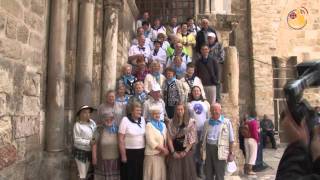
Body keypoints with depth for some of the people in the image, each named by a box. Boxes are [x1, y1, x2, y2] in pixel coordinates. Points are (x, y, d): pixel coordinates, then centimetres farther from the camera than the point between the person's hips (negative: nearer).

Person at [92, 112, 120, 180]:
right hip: (103, 160, -2)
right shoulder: (99, 130, -9)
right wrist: (94, 158, -8)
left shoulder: (117, 129, -2)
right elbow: (94, 144, -7)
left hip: (115, 160, 2)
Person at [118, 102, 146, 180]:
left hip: (141, 152, 5)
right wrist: (123, 155, -12)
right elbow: (121, 139, -11)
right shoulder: (125, 120, -10)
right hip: (129, 152, -4)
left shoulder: (142, 119, 4)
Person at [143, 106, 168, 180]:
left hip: (162, 154, 6)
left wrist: (165, 149, -5)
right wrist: (163, 149, -14)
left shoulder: (163, 125, 10)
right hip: (152, 154, -6)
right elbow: (151, 142, -17)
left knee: (162, 174, 12)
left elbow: (166, 139, 12)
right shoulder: (149, 125, -10)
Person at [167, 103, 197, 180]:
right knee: (174, 174, 5)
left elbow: (192, 139, -5)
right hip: (174, 152, 1)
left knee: (187, 172, 4)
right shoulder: (171, 122, 3)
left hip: (187, 152, -1)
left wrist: (185, 151, -10)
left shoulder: (191, 122, -2)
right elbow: (169, 138, 0)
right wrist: (173, 152, -8)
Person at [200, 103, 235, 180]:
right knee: (208, 174, 11)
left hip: (220, 150, -3)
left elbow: (231, 140, 0)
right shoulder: (207, 123, 12)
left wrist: (231, 153, -3)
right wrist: (202, 149, 11)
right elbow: (203, 138, 17)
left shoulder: (226, 122, 1)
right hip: (208, 148, 4)